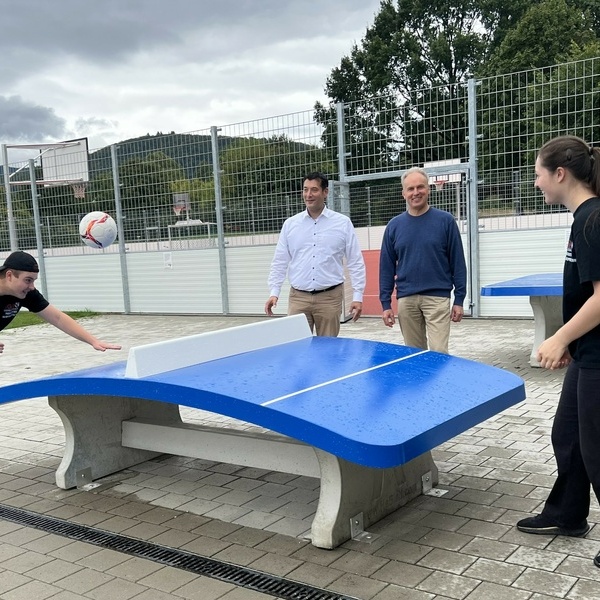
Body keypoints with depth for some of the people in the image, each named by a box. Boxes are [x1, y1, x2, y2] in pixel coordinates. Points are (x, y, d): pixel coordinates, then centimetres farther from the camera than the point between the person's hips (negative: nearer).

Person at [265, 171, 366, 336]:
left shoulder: (342, 223, 2)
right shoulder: (290, 224, 7)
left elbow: (355, 263, 2)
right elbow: (279, 263, 10)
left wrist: (357, 296, -4)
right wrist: (274, 292, 1)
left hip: (330, 298, -1)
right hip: (298, 298, 2)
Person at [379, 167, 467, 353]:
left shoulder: (445, 221, -1)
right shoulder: (394, 226, 6)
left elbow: (457, 262, 0)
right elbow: (386, 267, 7)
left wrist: (459, 299, -3)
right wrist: (385, 303, 3)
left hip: (437, 297, -2)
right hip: (406, 299, 3)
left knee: (439, 353, -7)